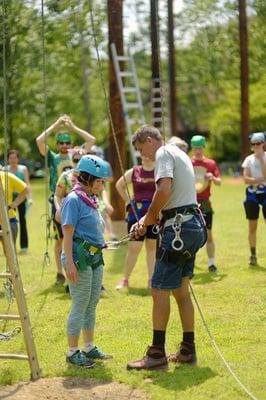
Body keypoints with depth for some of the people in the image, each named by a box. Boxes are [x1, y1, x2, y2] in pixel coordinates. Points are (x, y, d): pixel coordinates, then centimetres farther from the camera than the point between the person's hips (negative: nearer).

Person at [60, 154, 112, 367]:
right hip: (81, 258, -9)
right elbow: (68, 232, -17)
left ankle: (89, 347, 24)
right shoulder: (74, 200, -13)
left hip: (95, 258, 9)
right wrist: (69, 263, -22)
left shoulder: (91, 200, 14)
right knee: (80, 305, -3)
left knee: (91, 305, 14)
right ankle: (73, 352, 5)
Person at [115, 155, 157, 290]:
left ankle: (151, 279, 15)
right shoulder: (134, 172, 2)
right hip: (136, 214, 0)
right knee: (133, 248, 2)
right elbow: (119, 185, 17)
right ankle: (125, 279, 13)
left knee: (152, 247, 8)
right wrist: (127, 201, 9)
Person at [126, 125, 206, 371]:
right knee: (181, 290, 15)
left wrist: (148, 218, -9)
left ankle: (157, 354, -4)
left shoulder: (164, 153, -7)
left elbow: (164, 190, -23)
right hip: (193, 224, 10)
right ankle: (188, 350, 19)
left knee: (160, 290, -6)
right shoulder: (180, 154, 23)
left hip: (178, 228, -10)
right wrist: (146, 221, 17)